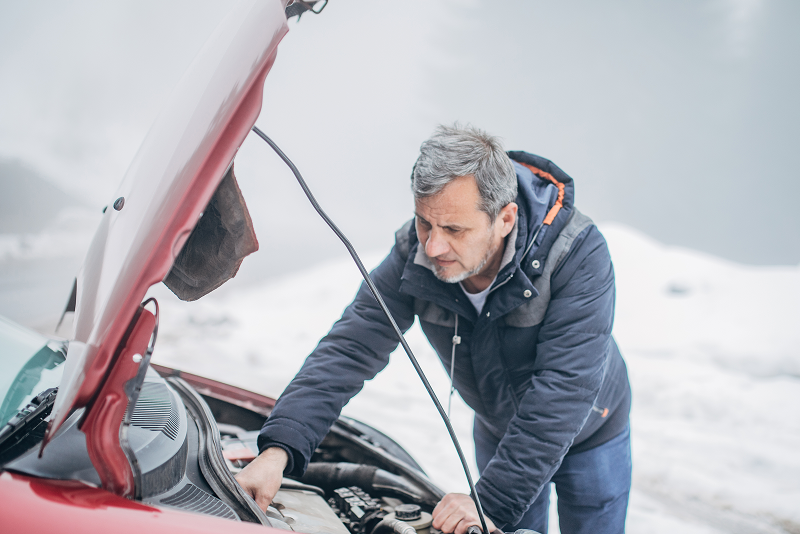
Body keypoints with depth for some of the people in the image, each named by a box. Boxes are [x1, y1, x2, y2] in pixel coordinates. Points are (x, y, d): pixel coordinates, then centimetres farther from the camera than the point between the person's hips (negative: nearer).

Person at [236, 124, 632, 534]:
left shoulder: (578, 254, -37)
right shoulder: (413, 253, -26)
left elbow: (564, 390, -41)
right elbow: (351, 348, -28)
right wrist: (278, 448, -43)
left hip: (588, 434, -2)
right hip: (498, 431, 3)